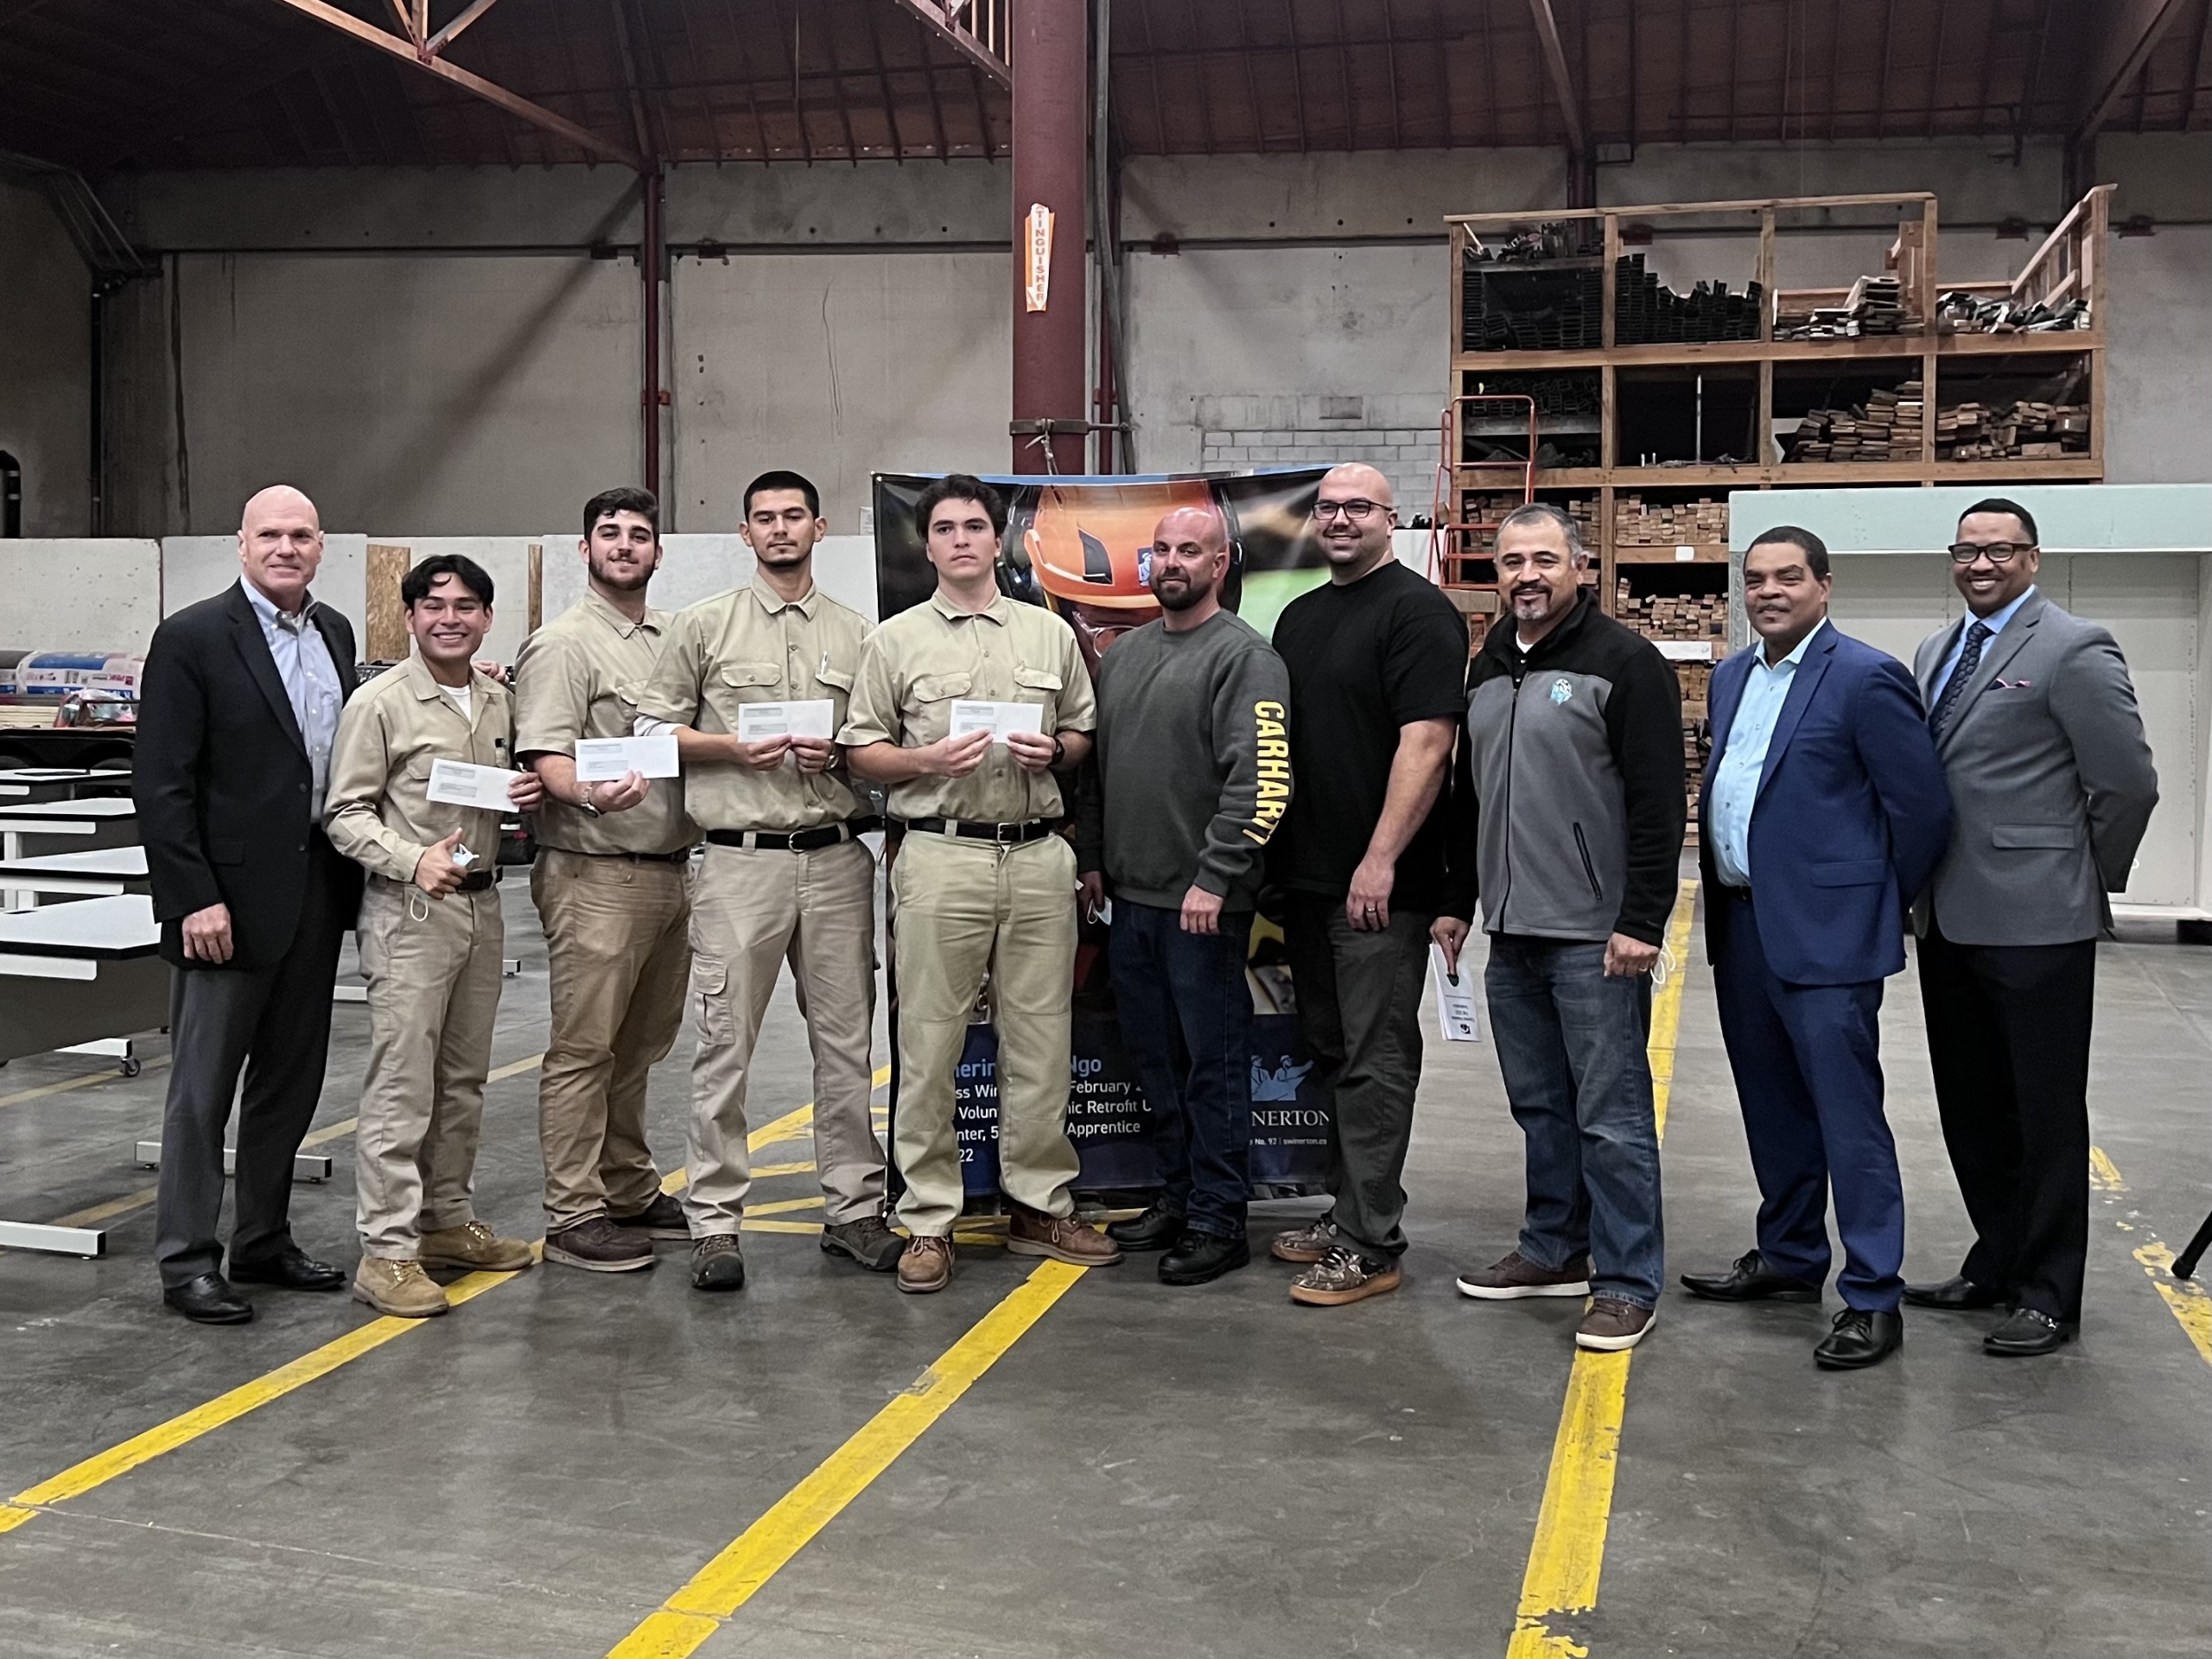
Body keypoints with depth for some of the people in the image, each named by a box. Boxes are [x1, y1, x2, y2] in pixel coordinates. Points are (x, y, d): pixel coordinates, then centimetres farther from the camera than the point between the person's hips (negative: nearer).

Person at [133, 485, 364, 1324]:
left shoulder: (335, 632, 10)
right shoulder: (192, 638, -9)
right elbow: (161, 783, -13)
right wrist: (195, 898, -16)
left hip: (316, 892, 7)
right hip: (230, 895, -6)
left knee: (291, 1081, 13)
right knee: (203, 1086, 2)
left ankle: (264, 1242, 25)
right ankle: (188, 1260, 10)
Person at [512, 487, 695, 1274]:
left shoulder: (675, 638, 17)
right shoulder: (563, 645, -7)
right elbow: (545, 756, -17)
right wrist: (588, 793, -36)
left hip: (669, 870, 8)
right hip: (597, 875, -8)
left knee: (639, 1047, 16)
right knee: (584, 1048, -3)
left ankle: (631, 1193, 26)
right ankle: (573, 1216, 3)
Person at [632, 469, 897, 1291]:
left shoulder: (858, 633, 12)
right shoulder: (703, 624, 6)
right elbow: (653, 730, 6)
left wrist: (839, 756, -6)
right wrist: (734, 748, -9)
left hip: (837, 859, 2)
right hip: (741, 860, -2)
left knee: (847, 1042, 7)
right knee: (726, 1044, -2)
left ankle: (854, 1209, 18)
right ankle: (714, 1222, 5)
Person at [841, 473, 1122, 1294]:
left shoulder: (1051, 633, 13)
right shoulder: (895, 640, 6)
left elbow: (1084, 737, 18)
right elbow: (861, 750, 5)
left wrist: (1054, 749, -3)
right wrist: (929, 760, -12)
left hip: (1039, 857, 3)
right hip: (941, 856, -2)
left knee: (1040, 1040, 7)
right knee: (930, 1043, -1)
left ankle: (1040, 1206, 19)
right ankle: (929, 1220, 7)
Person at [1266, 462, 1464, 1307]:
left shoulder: (1416, 611, -9)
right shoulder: (1300, 616, 17)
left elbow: (1426, 741, -18)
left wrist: (1381, 859, -22)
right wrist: (1275, 855, 15)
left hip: (1380, 883, -8)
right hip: (1306, 877, 8)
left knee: (1374, 1060, -4)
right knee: (1333, 1050, 15)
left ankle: (1370, 1244, 1)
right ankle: (1350, 1206, 26)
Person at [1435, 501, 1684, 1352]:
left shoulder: (1625, 662, -8)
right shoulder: (1487, 668, 15)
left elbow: (1658, 804, -13)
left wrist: (1640, 922, -18)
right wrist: (1458, 900, 19)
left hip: (1595, 937, -7)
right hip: (1511, 932, 7)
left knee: (1610, 1115, -3)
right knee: (1540, 1106, 16)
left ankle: (1627, 1283, 6)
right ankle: (1555, 1250, 28)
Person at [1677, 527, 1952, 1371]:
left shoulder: (1865, 678, -11)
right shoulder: (1732, 675, 13)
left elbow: (1922, 804, -10)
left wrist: (1882, 904, -2)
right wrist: (1724, 894, 16)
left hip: (1824, 931, -8)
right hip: (1741, 925, 8)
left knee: (1848, 1114, -4)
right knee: (1772, 1108, 17)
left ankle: (1873, 1298, 3)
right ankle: (1790, 1256, 31)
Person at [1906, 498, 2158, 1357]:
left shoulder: (2074, 650, -10)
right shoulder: (1937, 650, 13)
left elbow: (2129, 784, -10)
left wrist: (2090, 879, 0)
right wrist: (1924, 885, 12)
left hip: (2034, 922, -7)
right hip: (1949, 921, 7)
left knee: (2046, 1114, 4)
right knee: (1971, 1110, 17)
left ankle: (2049, 1294, 16)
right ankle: (1996, 1264, 32)